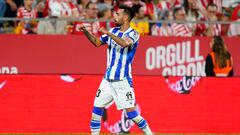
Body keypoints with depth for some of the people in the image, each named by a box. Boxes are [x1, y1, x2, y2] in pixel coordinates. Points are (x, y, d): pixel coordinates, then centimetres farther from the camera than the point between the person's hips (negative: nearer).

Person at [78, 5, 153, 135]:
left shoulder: (133, 34, -9)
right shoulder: (113, 31, 10)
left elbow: (125, 43, -30)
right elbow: (97, 42, 19)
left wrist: (107, 33, -28)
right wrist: (85, 31, 5)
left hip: (123, 80, -6)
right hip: (108, 79, 6)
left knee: (131, 114, -9)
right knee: (96, 110, 4)